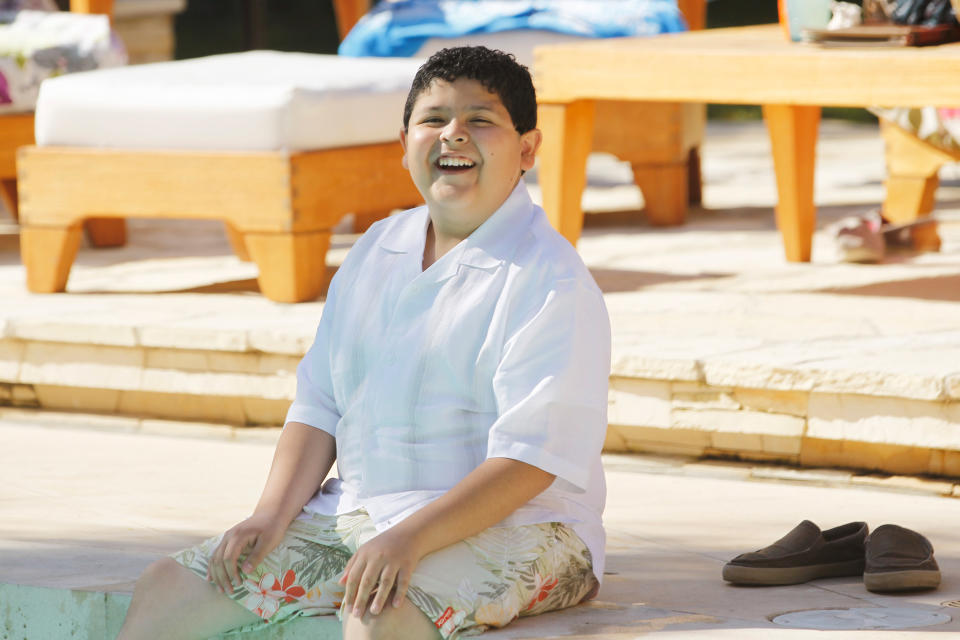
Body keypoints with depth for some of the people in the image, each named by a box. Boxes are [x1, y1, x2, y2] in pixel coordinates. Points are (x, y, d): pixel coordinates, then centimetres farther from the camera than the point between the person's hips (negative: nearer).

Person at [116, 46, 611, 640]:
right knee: (166, 590, -5)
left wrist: (410, 538, -28)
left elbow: (531, 458, -18)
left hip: (510, 525, -7)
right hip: (355, 516, 7)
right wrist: (273, 515, -2)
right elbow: (320, 404, 15)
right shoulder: (377, 251, 14)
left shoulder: (550, 280, -10)